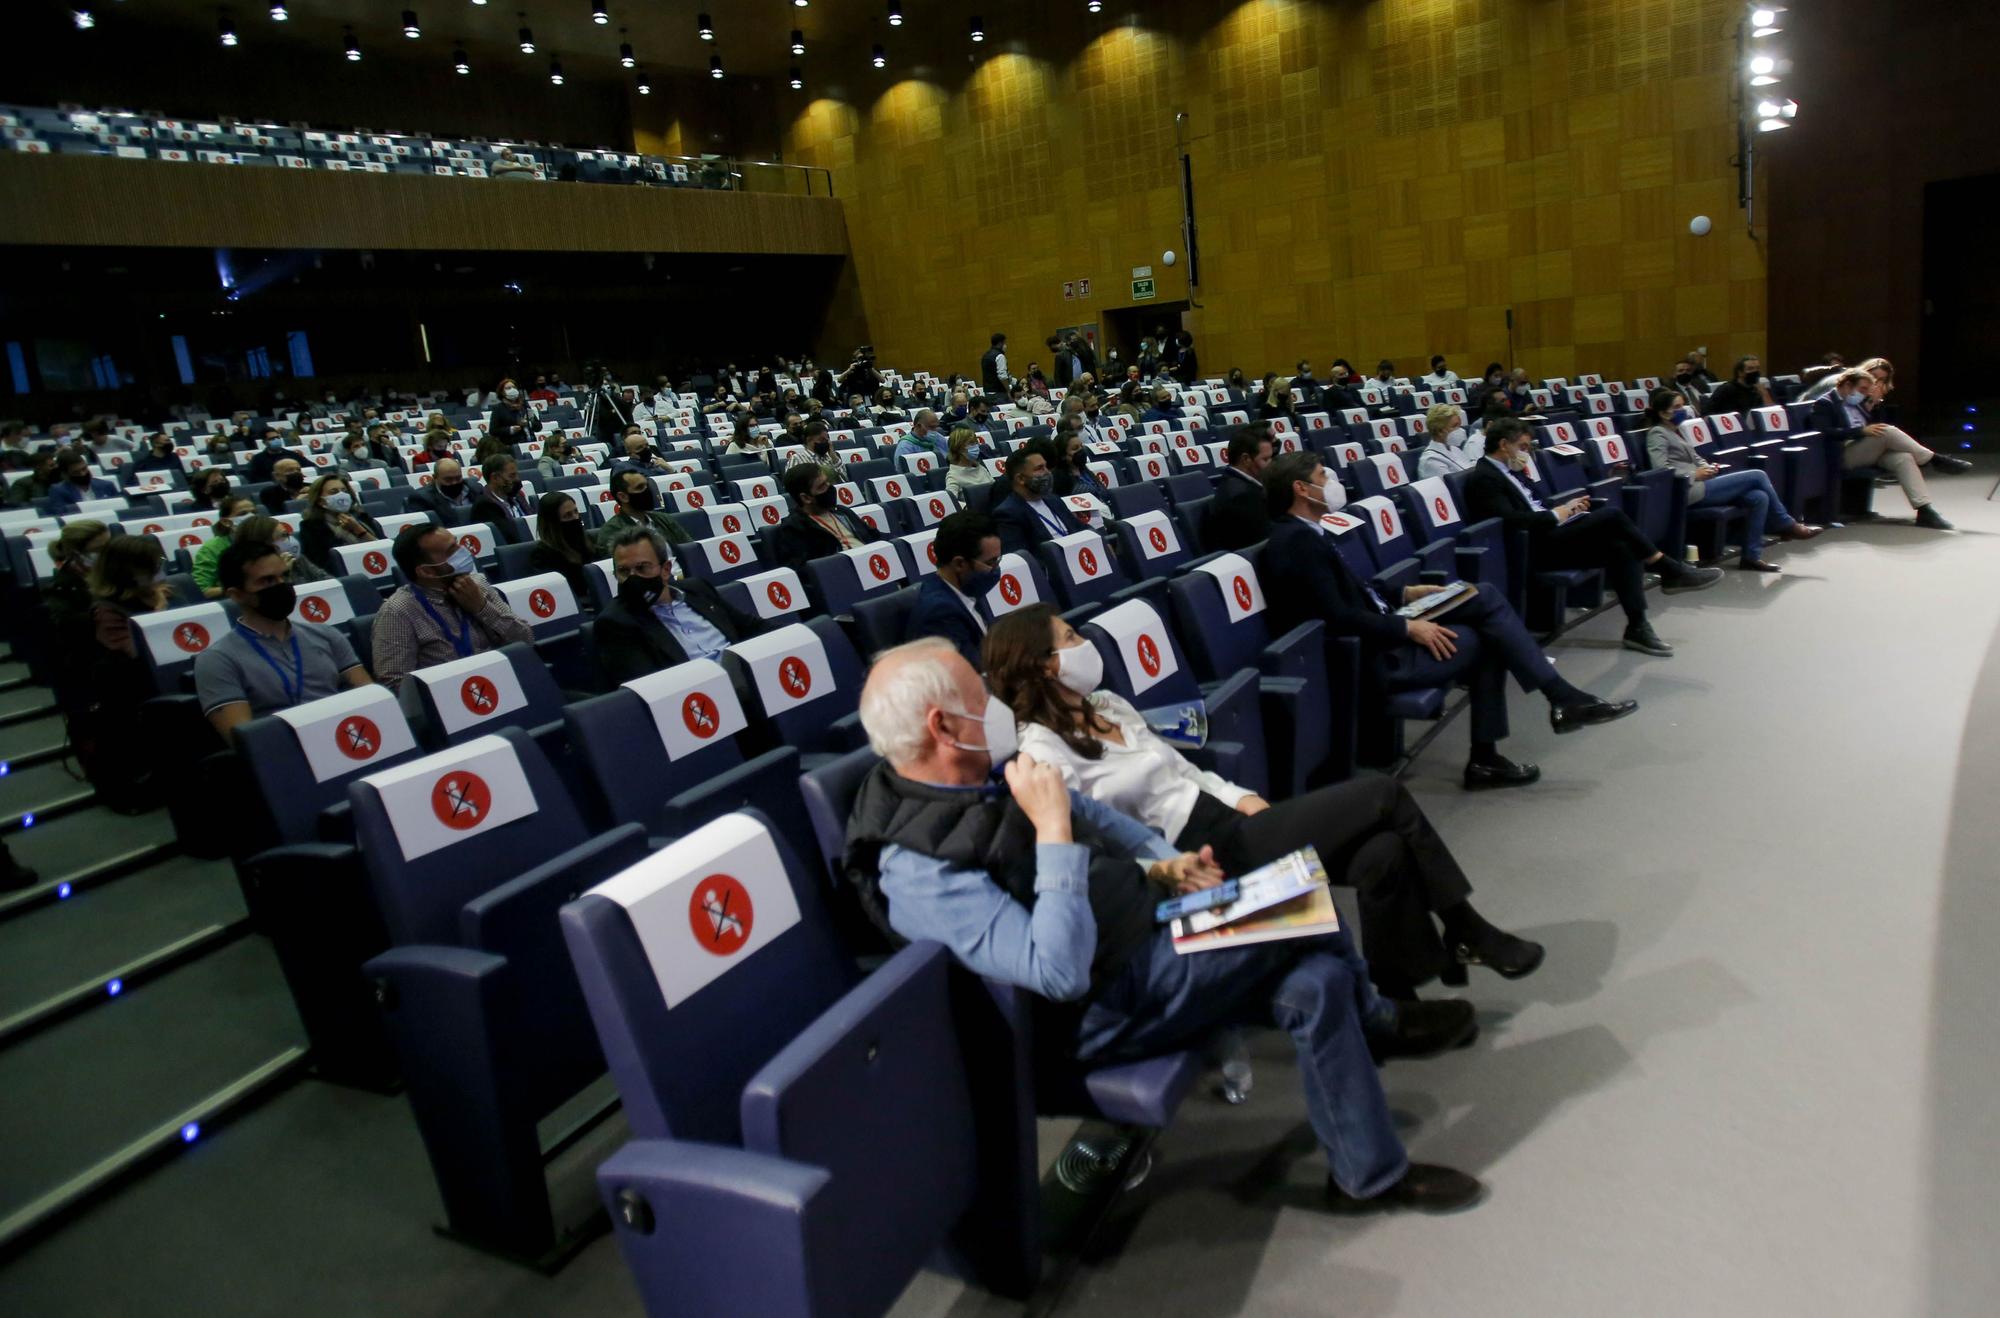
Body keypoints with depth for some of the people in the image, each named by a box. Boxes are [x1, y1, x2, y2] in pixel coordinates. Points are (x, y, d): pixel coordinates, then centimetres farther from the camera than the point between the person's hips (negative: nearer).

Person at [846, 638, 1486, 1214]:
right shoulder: (919, 872, -27)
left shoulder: (986, 774, 1)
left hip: (1146, 917, 8)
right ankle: (1375, 1021, 18)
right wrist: (1052, 830, -32)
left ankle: (1370, 1174, 17)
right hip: (1107, 1004, -8)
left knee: (1318, 980, -2)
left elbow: (1093, 815, 18)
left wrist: (1160, 863, 3)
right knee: (1310, 926, -11)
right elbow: (1062, 972, -32)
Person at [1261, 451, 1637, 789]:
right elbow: (1339, 618, -26)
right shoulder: (1298, 541, -21)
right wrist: (1409, 628, -17)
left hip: (1373, 640, 10)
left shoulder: (1304, 533, 11)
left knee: (1483, 598, 4)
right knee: (1483, 640, -6)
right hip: (1367, 659, -10)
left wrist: (1406, 593, 10)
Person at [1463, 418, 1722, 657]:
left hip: (1547, 533, 10)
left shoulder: (1508, 471, 20)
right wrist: (1557, 514, -15)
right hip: (1535, 546, -10)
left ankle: (1637, 627, -6)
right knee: (1612, 515, -18)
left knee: (1622, 548, -7)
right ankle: (1672, 572, -6)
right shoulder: (1483, 478, -12)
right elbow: (1510, 520, -24)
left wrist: (1565, 508, 5)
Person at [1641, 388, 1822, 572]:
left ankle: (1751, 556, -6)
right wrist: (1695, 474, -15)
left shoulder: (1676, 430, 22)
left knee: (1759, 497, -8)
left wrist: (1707, 468, 6)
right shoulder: (1657, 433, -7)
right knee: (1757, 476, -8)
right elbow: (1661, 470, -20)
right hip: (1691, 491, -9)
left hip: (1699, 485, 9)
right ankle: (1788, 525, 8)